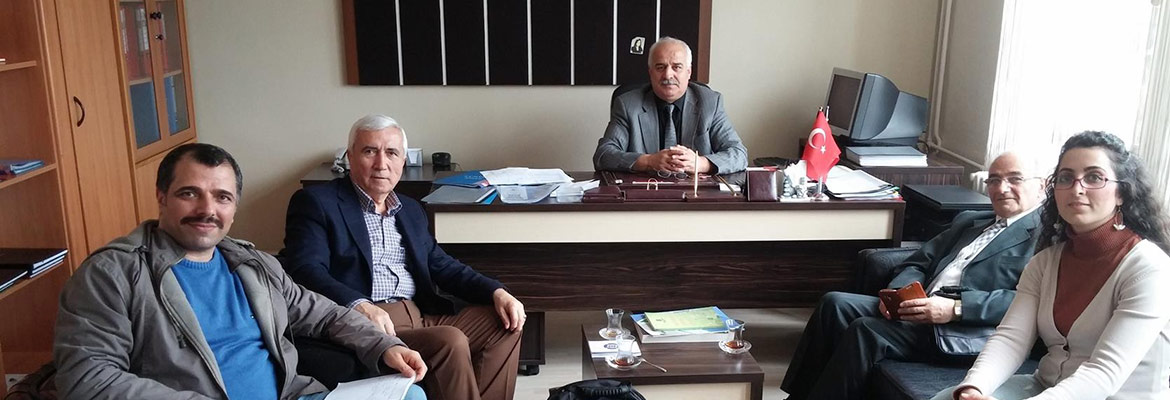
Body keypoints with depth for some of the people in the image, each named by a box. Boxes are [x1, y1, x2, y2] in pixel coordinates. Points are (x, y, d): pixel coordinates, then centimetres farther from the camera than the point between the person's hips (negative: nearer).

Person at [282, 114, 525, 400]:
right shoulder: (316, 202, 1)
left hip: (423, 318, 8)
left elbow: (443, 266, 20)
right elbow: (306, 269, -13)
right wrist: (359, 305, -31)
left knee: (503, 322, -5)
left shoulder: (411, 210, 22)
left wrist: (497, 292, 2)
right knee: (452, 342, -28)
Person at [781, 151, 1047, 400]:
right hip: (921, 312, 8)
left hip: (970, 333, -7)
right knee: (836, 303, -11)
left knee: (867, 330, -26)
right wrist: (897, 293, -2)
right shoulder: (968, 220, 26)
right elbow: (916, 264, 21)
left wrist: (955, 308, -23)